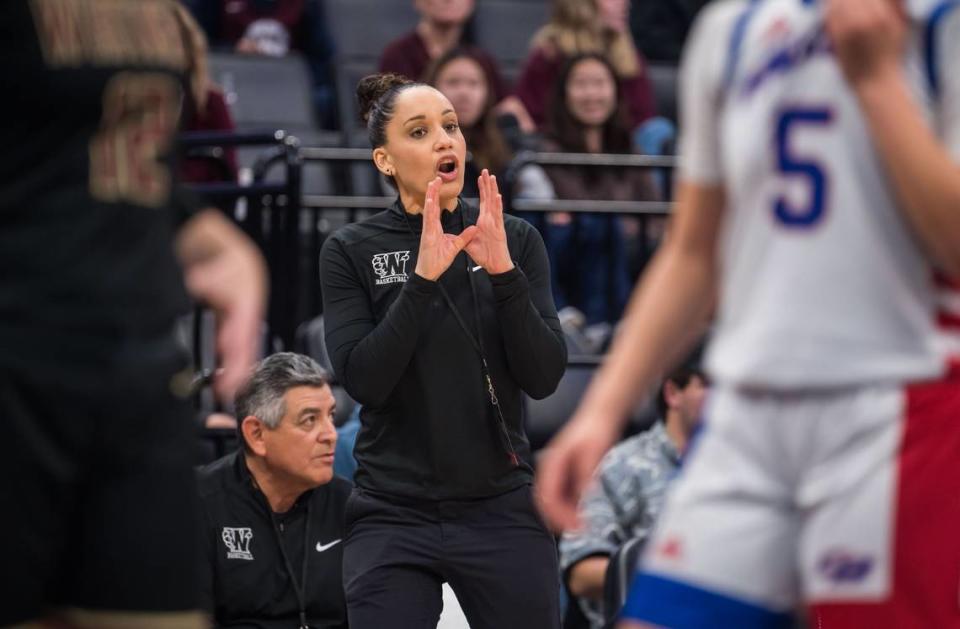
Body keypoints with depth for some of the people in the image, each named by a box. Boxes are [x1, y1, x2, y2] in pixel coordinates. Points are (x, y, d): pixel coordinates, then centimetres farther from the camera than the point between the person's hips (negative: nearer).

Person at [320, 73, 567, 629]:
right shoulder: (351, 252, 1)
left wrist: (501, 271, -17)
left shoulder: (516, 240, 4)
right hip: (394, 519, -1)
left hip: (504, 513, 1)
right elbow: (362, 379, -12)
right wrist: (423, 277, -21)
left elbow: (544, 376, -5)